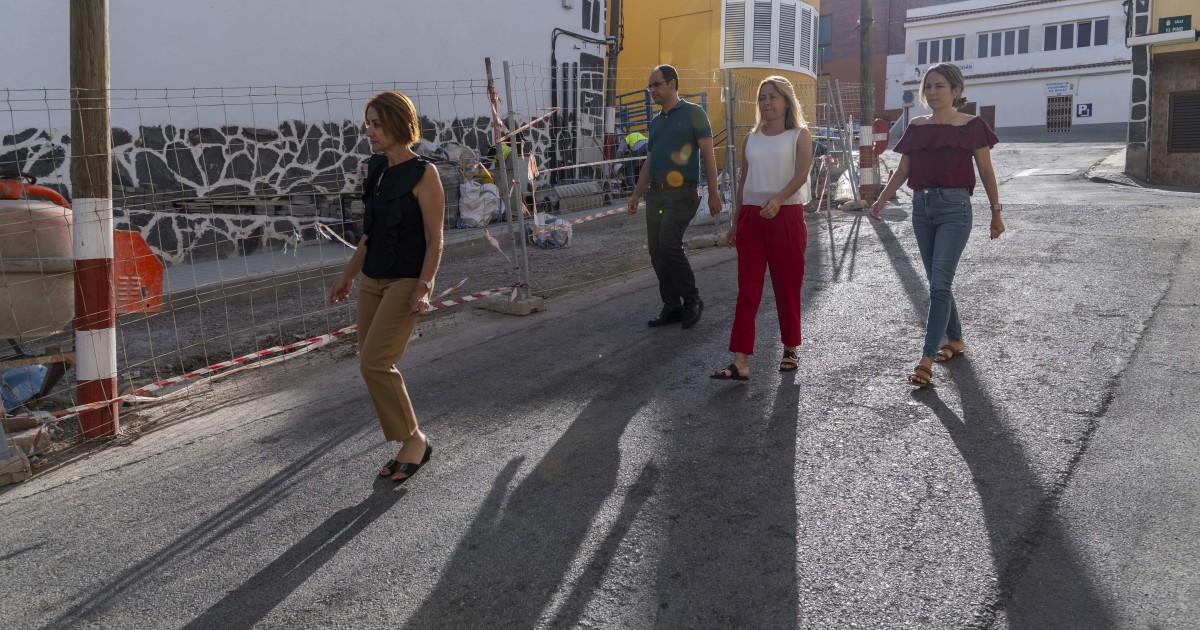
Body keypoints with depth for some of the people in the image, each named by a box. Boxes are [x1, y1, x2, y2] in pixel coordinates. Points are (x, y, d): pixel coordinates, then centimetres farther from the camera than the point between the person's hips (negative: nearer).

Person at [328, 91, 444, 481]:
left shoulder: (423, 174, -11)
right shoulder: (376, 168, 10)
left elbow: (435, 238, -13)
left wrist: (423, 287, -22)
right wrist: (348, 275, 19)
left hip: (406, 281, -8)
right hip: (373, 280, 8)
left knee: (375, 363, -16)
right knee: (372, 365, 6)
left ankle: (414, 439, 2)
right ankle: (408, 444, 18)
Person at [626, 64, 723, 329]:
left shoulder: (693, 113, 0)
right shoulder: (656, 122, 19)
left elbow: (708, 154, -5)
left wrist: (713, 193, -11)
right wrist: (636, 195, 18)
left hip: (681, 194, -7)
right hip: (655, 195, 7)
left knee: (669, 244, -19)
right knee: (657, 252, 3)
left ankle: (692, 300, -3)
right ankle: (672, 307, 12)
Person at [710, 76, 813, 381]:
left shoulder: (800, 135, 1)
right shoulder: (751, 138, 13)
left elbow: (801, 174, -12)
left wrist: (777, 200, -30)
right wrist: (735, 223, 13)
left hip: (786, 216, -3)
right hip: (751, 216, 4)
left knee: (787, 287, 6)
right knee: (747, 290, -2)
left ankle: (791, 348, 24)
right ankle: (740, 362, -4)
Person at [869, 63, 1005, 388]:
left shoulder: (972, 126, -3)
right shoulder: (917, 127, 9)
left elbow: (986, 172, 1)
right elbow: (902, 171, 10)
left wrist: (996, 212, 4)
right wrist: (881, 200, -4)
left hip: (954, 208, -5)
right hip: (921, 206, 5)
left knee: (939, 284, -12)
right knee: (937, 282, 13)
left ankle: (926, 360, -14)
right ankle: (955, 340, 32)